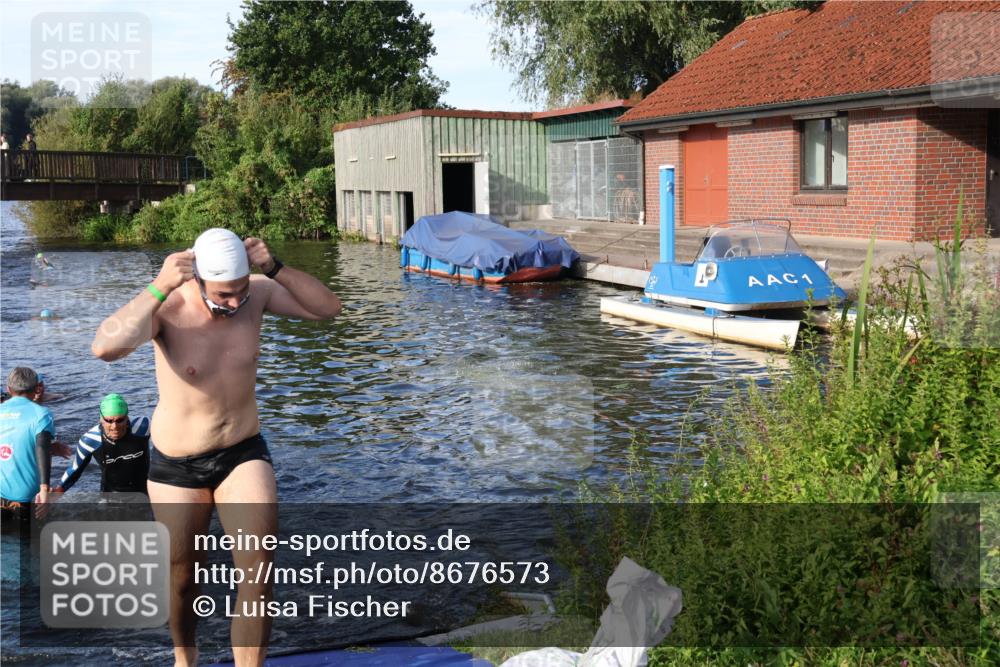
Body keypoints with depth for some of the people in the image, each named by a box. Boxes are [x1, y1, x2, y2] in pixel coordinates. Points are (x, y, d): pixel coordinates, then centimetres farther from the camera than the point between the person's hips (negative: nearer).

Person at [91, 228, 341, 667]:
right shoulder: (167, 307, -23)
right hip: (177, 465, -1)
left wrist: (275, 268, -26)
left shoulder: (257, 293, -12)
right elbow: (105, 348, -39)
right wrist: (159, 287, -40)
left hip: (244, 453, 2)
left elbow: (328, 308, -14)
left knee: (259, 570, -18)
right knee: (182, 578, 16)